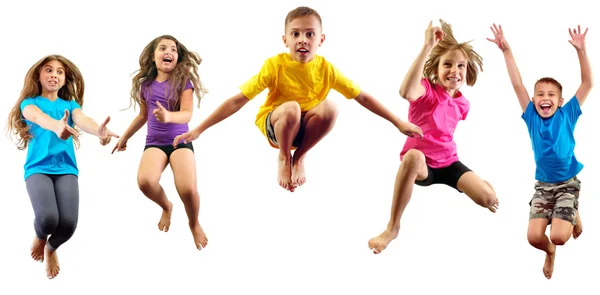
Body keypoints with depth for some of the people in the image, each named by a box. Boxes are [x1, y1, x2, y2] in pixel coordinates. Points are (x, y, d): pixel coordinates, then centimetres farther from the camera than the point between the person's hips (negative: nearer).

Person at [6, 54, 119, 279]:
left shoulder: (70, 105, 13)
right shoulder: (29, 103, 5)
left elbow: (82, 120, -10)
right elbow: (38, 117, -20)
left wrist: (99, 130, -36)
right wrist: (57, 126, -46)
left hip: (66, 169, 2)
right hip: (38, 168, -2)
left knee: (68, 222, -21)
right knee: (48, 219, -28)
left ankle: (51, 248, 19)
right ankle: (40, 238, 15)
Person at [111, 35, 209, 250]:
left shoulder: (183, 81, -4)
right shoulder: (146, 84, 6)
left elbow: (187, 114, -15)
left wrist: (168, 116, -36)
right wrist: (124, 137, 32)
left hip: (180, 141, -2)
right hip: (154, 142, 3)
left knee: (188, 189, -25)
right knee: (145, 182, -28)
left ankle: (194, 223, 12)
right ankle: (166, 207, 10)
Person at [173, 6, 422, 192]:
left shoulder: (326, 69, -14)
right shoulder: (274, 66, -22)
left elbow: (363, 98, -7)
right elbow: (237, 101, -23)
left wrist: (399, 123, -10)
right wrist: (199, 130, -29)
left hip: (304, 128, 3)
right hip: (275, 125, -2)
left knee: (329, 108, -29)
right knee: (291, 108, -36)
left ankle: (299, 158, -5)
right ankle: (283, 159, -7)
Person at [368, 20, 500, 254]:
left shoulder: (462, 104, 1)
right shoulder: (427, 89, -17)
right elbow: (406, 92, -43)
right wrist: (428, 46, -48)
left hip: (448, 163, 5)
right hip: (421, 164, -5)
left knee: (489, 199, -16)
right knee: (413, 155, -43)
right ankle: (392, 228, -32)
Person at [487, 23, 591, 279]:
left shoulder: (567, 115, -6)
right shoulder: (532, 118, -2)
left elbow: (588, 83, -13)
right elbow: (517, 85, -8)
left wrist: (581, 51, -24)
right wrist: (506, 51, -16)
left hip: (567, 183, -2)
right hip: (543, 184, 2)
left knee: (559, 236, -18)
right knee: (534, 236, -11)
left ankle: (574, 216, 19)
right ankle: (550, 252, 27)